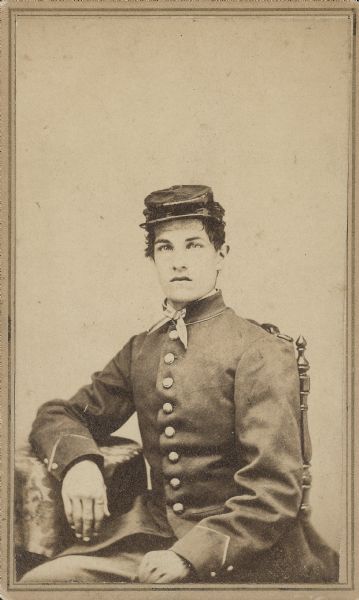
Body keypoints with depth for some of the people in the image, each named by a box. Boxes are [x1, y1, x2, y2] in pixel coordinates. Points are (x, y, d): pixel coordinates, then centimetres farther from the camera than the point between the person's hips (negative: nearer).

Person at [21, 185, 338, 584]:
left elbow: (275, 491, -12)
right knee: (39, 581, -15)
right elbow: (58, 416, 13)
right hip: (154, 530, 4)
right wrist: (77, 461, -10)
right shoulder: (140, 350, 9)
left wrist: (189, 556, -21)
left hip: (245, 554, -4)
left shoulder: (262, 352, -9)